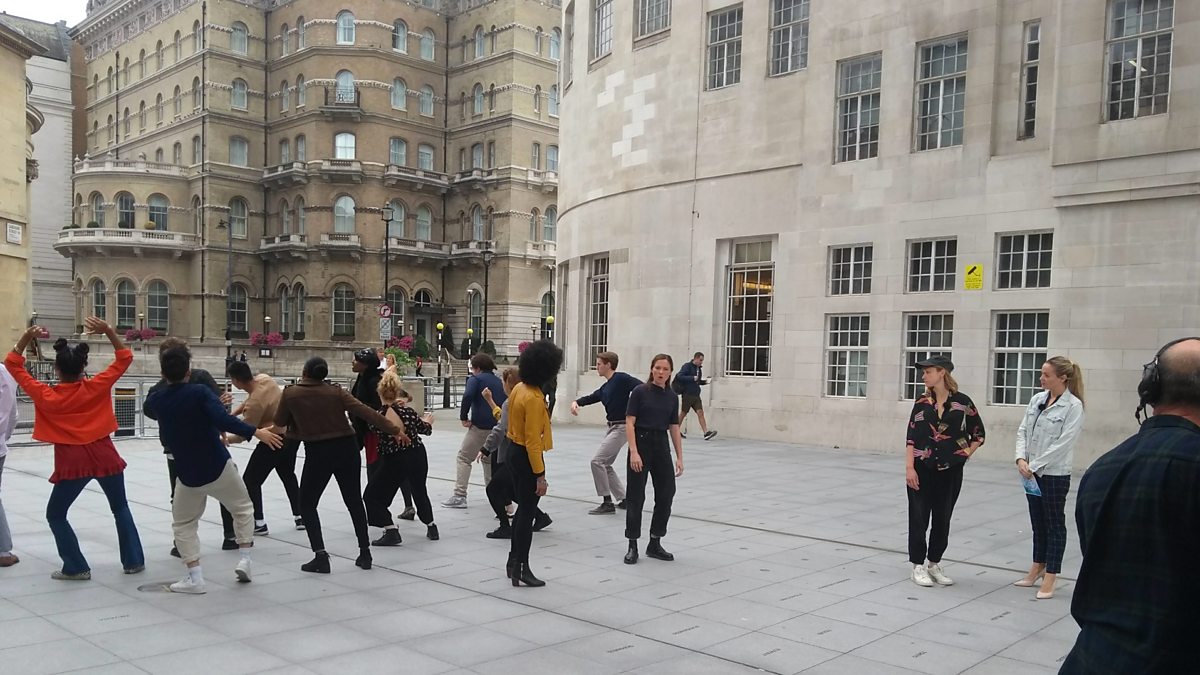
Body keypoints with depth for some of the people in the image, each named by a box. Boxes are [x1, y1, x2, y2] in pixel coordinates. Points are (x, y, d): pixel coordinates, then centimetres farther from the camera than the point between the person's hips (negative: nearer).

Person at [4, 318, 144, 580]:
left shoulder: (45, 396, -7)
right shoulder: (97, 387, -7)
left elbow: (12, 365, 3)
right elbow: (124, 358, 2)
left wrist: (26, 337, -6)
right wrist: (107, 330, -7)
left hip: (72, 462, -2)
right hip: (105, 456, 2)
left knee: (55, 515, 17)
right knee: (121, 509, 17)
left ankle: (76, 567, 12)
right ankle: (134, 561, 17)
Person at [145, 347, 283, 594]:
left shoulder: (156, 400, -1)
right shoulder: (199, 392, -13)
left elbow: (148, 409, 26)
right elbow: (223, 419, -29)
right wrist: (256, 432, -31)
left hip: (188, 475, 2)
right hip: (219, 467, -2)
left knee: (183, 524, 19)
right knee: (243, 508, 19)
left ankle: (194, 578, 9)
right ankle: (244, 560, 7)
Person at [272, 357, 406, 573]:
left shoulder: (290, 393, -4)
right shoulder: (336, 392, 0)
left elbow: (278, 424, 8)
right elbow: (366, 412, -5)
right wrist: (395, 430, -4)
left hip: (317, 453, -3)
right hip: (346, 449, 3)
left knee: (307, 505, 13)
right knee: (355, 502, 16)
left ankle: (320, 556, 0)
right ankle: (365, 553, 18)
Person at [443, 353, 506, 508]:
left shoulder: (475, 379, -2)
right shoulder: (498, 381, 18)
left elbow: (468, 396, -19)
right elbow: (504, 402, 17)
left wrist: (464, 417, -12)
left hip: (480, 426, -6)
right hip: (499, 426, 6)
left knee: (464, 458, 5)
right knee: (489, 458, 26)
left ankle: (459, 496, -3)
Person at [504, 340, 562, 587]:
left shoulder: (519, 388, 4)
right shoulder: (534, 399, -24)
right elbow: (532, 440, -25)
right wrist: (540, 476, -22)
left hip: (512, 450, 9)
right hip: (525, 456, -9)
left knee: (523, 508, 19)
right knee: (527, 513, -1)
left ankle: (513, 561, 28)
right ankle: (521, 569, 4)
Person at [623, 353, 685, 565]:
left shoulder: (672, 397, 8)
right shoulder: (640, 391, -7)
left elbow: (674, 428, 10)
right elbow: (629, 423, -10)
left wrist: (680, 457, 6)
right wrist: (633, 452, -19)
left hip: (662, 446, 5)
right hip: (641, 444, -5)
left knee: (666, 495, 4)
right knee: (636, 496, -1)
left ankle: (655, 543, 16)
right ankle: (632, 546, 8)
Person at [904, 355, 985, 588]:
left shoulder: (962, 402, -3)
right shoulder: (922, 402, 0)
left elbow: (978, 434, 7)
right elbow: (911, 437, -3)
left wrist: (965, 454, -2)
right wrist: (909, 467, -10)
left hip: (950, 471, 0)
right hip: (923, 468, 0)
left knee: (943, 519, 10)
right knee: (919, 517, 4)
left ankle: (934, 564, 24)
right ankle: (918, 566, 14)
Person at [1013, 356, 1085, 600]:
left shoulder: (1073, 406, -12)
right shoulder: (1037, 399, 6)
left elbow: (1063, 443, -17)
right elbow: (1023, 431, 6)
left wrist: (1035, 465, -17)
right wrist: (1021, 458, -9)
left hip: (1055, 474, -6)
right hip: (1032, 472, 6)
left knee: (1055, 524, 4)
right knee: (1038, 522, 17)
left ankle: (1050, 578, 11)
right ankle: (1038, 568, 30)